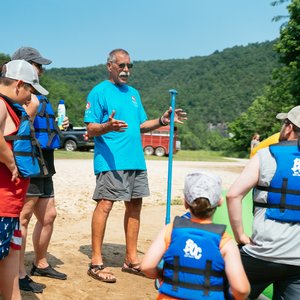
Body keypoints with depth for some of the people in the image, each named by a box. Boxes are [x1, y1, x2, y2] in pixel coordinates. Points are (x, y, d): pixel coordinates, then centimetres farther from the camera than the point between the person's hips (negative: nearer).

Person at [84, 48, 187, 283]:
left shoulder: (134, 93, 21)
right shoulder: (99, 92, -2)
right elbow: (91, 129, -9)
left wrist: (162, 121, 5)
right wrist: (108, 126, -29)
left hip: (136, 160, 8)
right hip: (111, 160, -7)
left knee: (135, 205, 10)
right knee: (105, 205, -10)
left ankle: (131, 259, 21)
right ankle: (96, 262, -1)